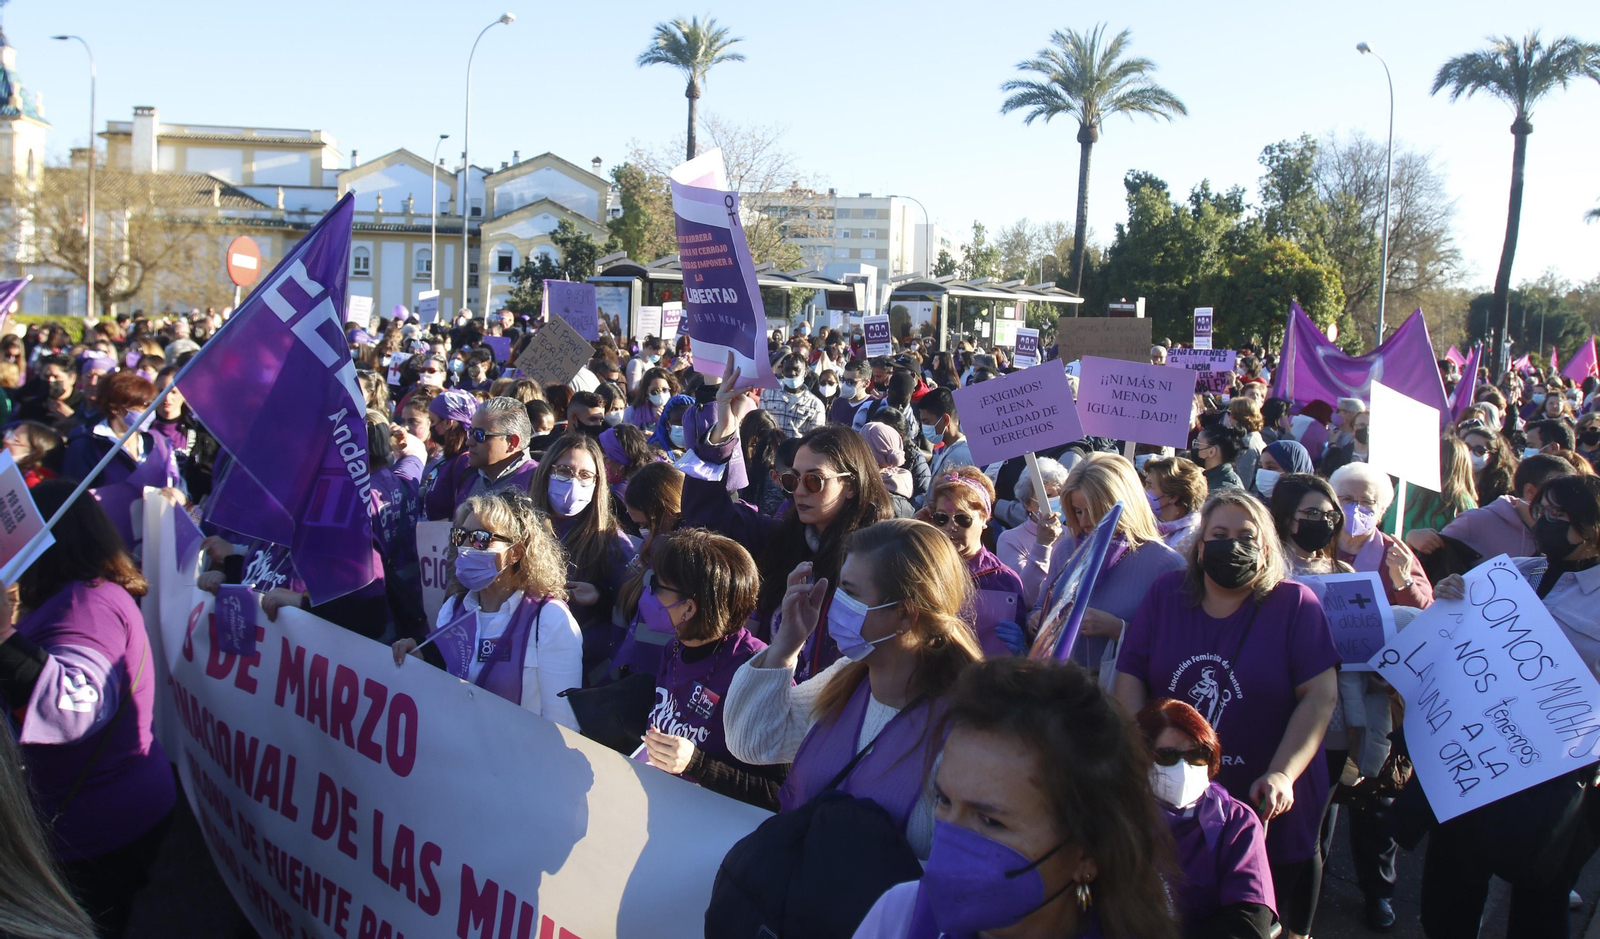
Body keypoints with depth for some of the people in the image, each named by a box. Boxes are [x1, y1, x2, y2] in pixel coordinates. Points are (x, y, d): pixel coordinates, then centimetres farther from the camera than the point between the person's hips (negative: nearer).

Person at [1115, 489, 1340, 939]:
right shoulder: (1166, 594, 3)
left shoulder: (1295, 603, -6)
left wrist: (1282, 774, -21)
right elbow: (1129, 674, 1)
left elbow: (1320, 695, -11)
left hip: (1268, 808, -2)